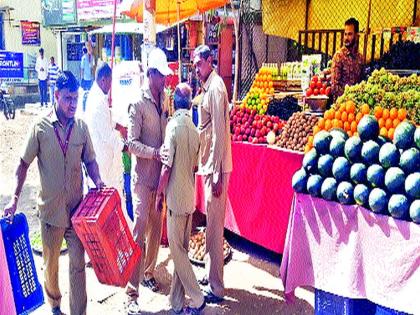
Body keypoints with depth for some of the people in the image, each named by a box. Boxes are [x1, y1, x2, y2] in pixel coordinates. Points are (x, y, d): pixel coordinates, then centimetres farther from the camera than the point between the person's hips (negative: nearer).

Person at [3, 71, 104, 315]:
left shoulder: (81, 127, -1)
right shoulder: (40, 128, -8)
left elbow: (90, 160, 8)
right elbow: (24, 164, -2)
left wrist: (97, 181, -11)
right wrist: (15, 199, -6)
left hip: (77, 207, 1)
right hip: (50, 208, -1)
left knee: (78, 263, 4)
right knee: (51, 263, 17)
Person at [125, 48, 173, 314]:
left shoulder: (163, 100, 10)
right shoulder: (138, 104, -12)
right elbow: (132, 143, -15)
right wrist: (155, 153, -26)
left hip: (161, 174, 7)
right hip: (143, 176, -7)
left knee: (156, 227, 16)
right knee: (140, 229, -7)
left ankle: (148, 272, 34)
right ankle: (132, 292, -1)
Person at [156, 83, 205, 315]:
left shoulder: (174, 125, -14)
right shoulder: (194, 129, 7)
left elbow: (167, 165, -15)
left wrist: (159, 194, -5)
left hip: (176, 196, -7)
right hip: (190, 196, 7)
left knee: (177, 250, 2)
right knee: (182, 249, 12)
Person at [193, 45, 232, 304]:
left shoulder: (216, 88, -16)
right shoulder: (208, 87, 14)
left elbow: (220, 133, -20)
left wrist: (217, 175, -21)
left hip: (217, 168, -10)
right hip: (209, 166, 10)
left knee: (214, 226, -2)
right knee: (211, 223, 18)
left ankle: (216, 288, 8)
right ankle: (210, 275, 32)